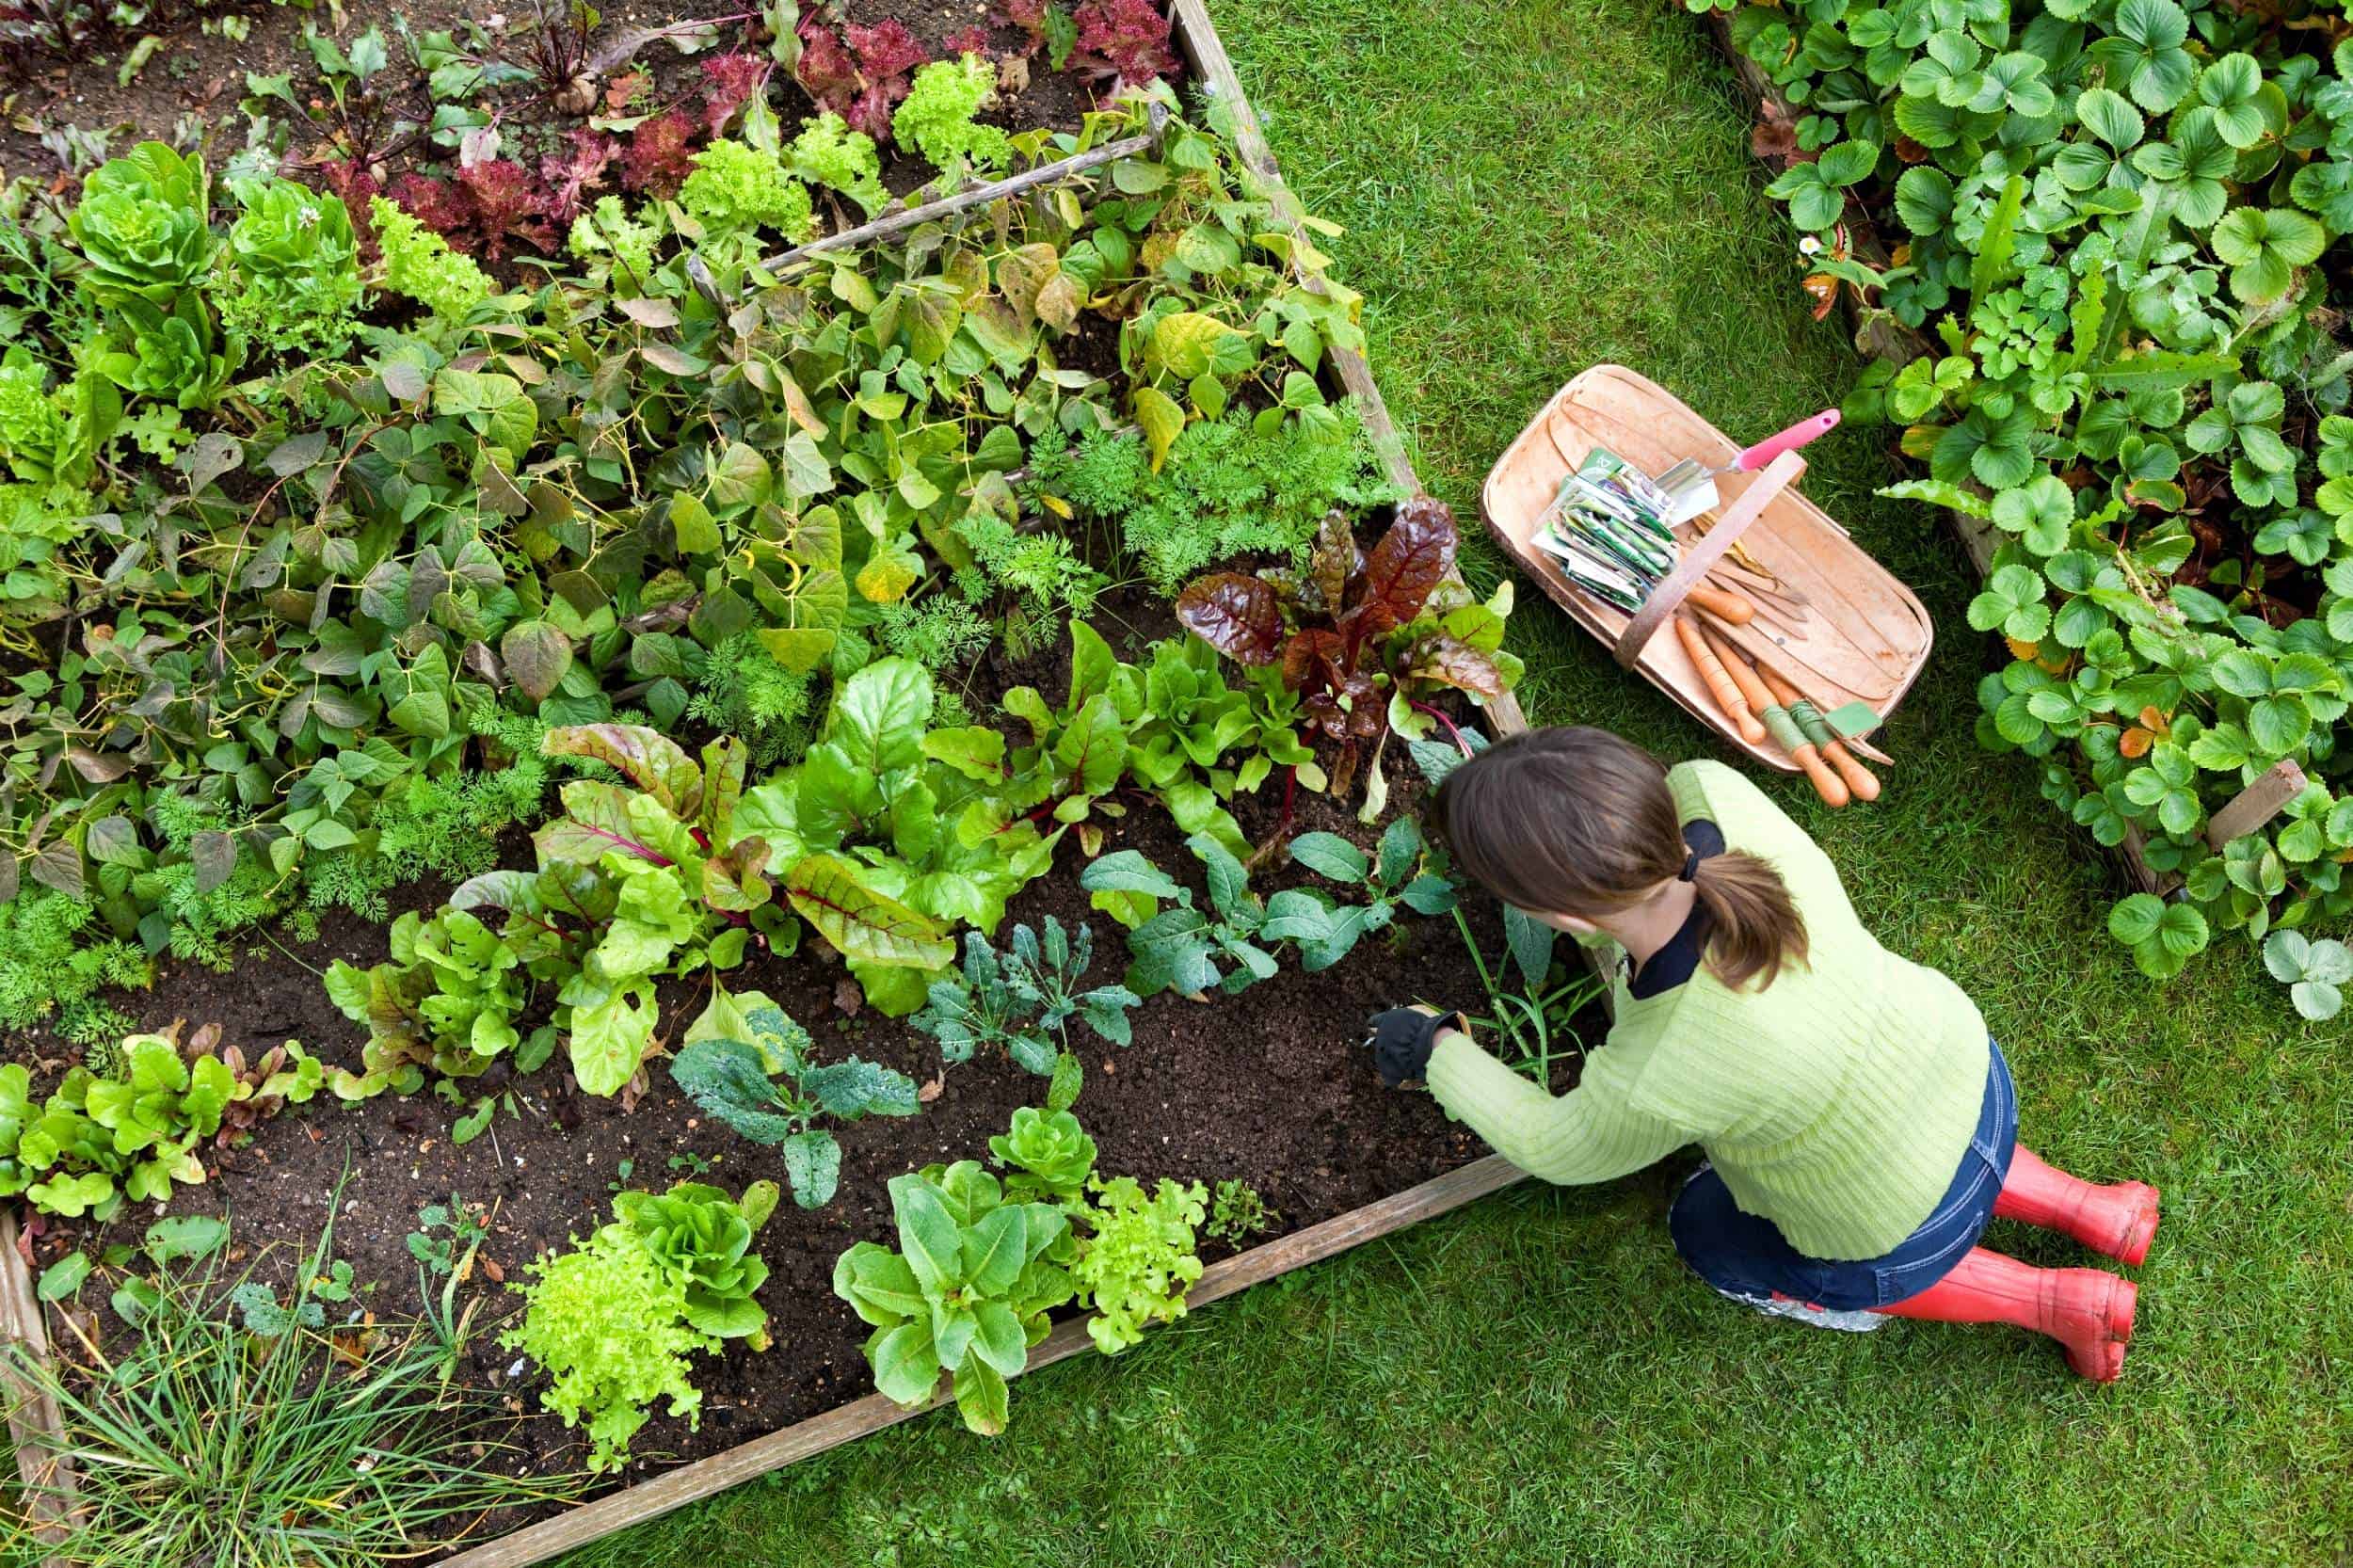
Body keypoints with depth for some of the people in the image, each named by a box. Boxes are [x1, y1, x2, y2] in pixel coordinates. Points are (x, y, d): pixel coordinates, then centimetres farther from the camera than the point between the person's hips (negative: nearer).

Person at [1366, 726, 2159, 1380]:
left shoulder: (1655, 1085, -42)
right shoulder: (1713, 795, -32)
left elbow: (1558, 1149, -17)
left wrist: (1440, 1052, -3)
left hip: (1905, 1233, -5)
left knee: (1711, 1234, 26)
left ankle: (2050, 1302, 24)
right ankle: (2090, 1209, 34)